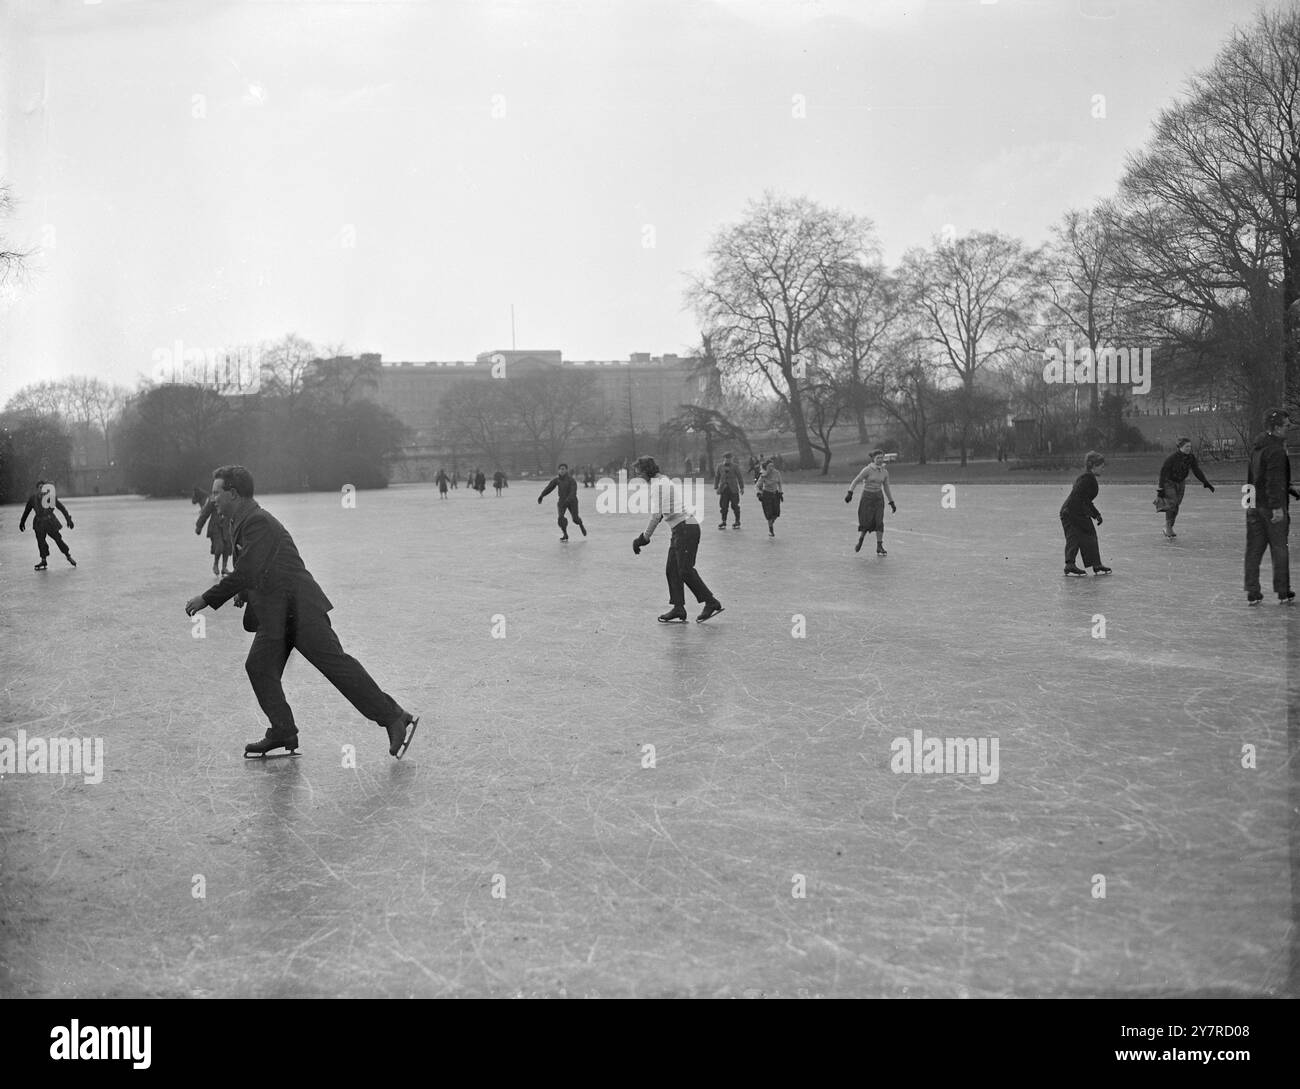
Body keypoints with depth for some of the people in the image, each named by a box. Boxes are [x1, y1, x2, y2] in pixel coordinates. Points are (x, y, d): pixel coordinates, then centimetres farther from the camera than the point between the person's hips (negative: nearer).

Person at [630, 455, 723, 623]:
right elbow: (659, 514, 20)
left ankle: (711, 603, -3)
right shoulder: (665, 481, 18)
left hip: (685, 528, -10)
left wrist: (644, 538, -15)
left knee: (686, 570, -9)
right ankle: (678, 609, 8)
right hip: (681, 530, 10)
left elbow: (656, 516, -20)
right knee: (672, 570, 8)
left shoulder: (658, 485, -13)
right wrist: (645, 534, 16)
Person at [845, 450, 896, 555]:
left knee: (879, 522, -9)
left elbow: (886, 488, 12)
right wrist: (850, 493, -25)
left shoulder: (885, 472, 4)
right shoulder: (868, 469, -11)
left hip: (879, 498, 4)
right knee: (866, 523, -6)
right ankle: (860, 539, 24)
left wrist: (892, 503, 12)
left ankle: (879, 547, -5)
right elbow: (856, 481, -13)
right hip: (867, 497, -3)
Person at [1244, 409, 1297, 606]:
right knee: (1279, 549, 3)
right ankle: (1283, 593, 10)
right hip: (1271, 507, -8)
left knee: (1253, 549, 8)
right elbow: (1274, 481, -23)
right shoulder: (1276, 449, -16)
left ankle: (1252, 593, 9)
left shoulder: (1256, 447, 12)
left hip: (1253, 506, 8)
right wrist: (1277, 506, -25)